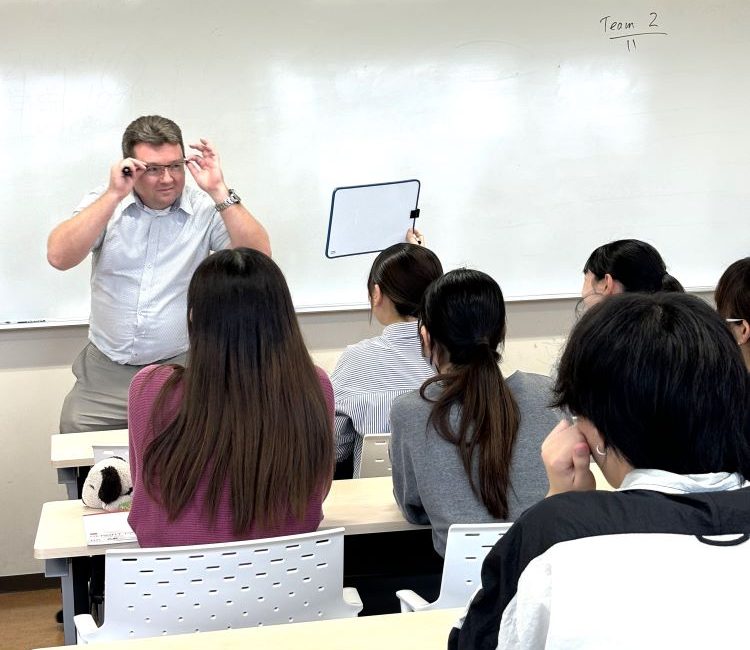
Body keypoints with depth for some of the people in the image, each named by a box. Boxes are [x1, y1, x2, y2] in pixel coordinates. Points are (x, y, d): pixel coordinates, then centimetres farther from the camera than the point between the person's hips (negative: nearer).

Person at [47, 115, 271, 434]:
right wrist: (114, 195, -17)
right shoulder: (104, 202, 2)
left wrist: (219, 192, -18)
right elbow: (59, 257, -13)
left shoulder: (205, 209, -3)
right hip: (106, 374, 2)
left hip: (182, 368, -1)